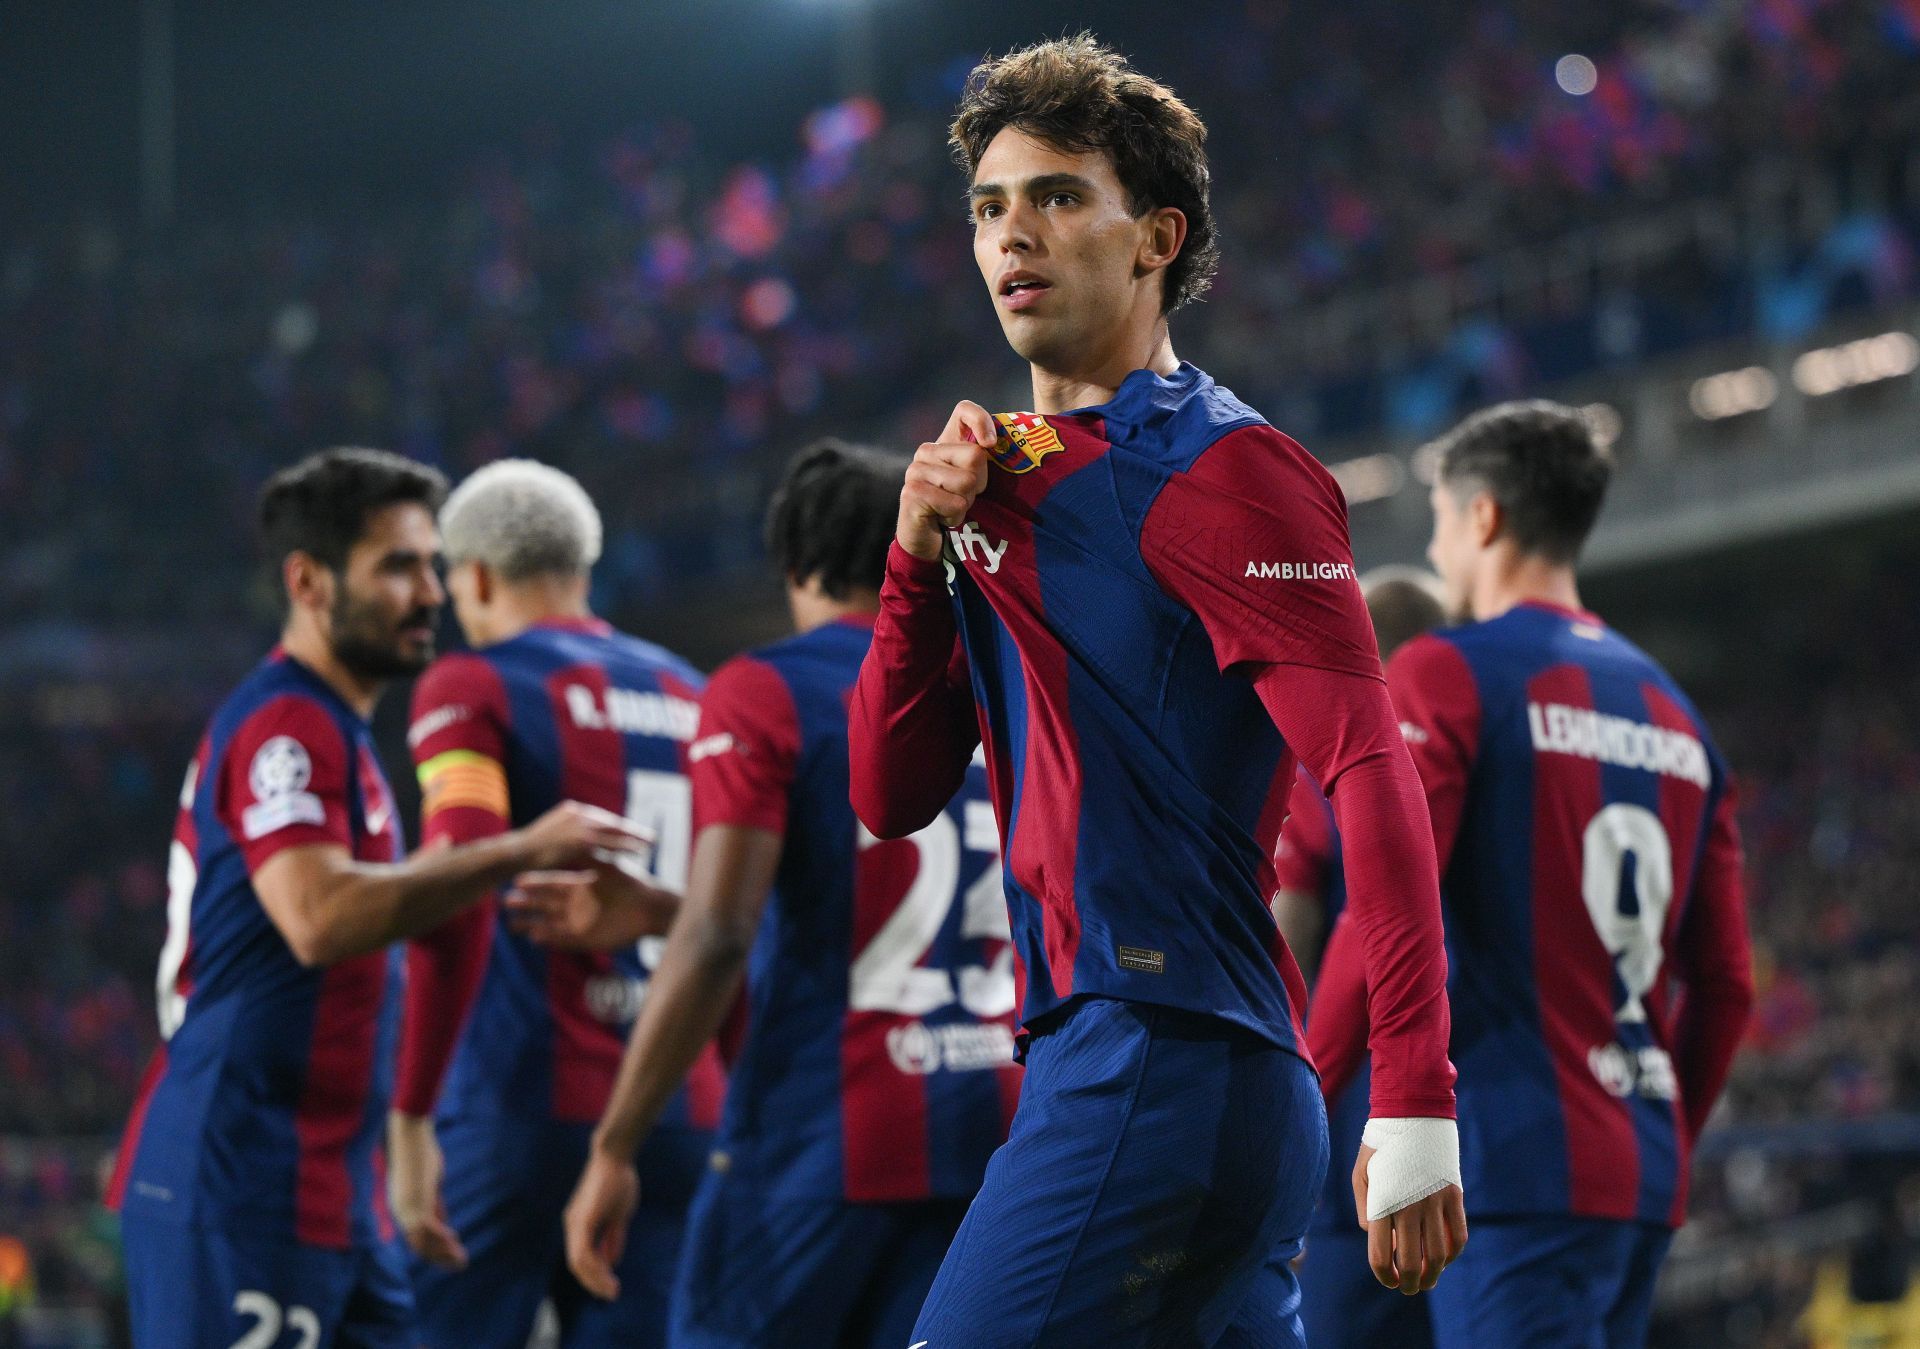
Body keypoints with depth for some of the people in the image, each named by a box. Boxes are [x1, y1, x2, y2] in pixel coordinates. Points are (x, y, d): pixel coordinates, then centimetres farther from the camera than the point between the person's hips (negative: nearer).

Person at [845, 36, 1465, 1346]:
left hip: (1160, 1067, -9)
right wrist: (922, 554, 0)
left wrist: (1415, 1106, -24)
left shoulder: (1217, 470, -7)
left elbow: (1372, 773, -16)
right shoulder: (1010, 476, 19)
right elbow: (893, 797, 16)